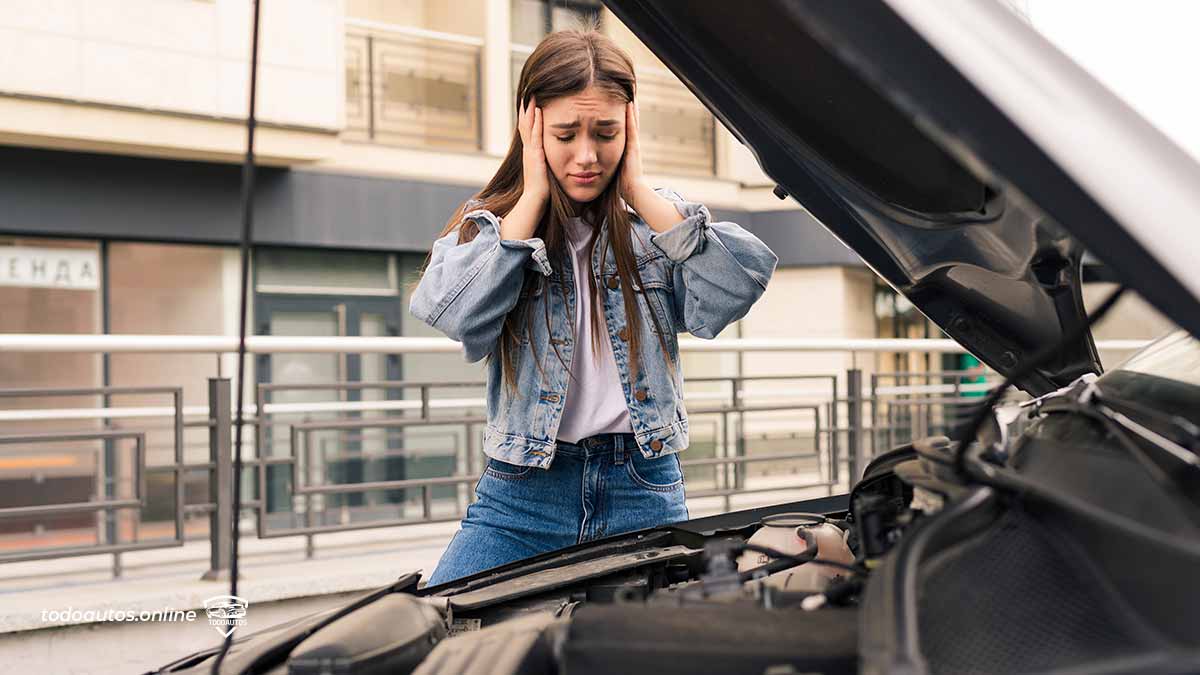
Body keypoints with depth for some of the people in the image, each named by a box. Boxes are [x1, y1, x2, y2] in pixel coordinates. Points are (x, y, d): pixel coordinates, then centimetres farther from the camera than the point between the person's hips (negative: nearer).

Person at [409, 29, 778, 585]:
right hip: (523, 496, -1)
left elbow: (738, 287, -11)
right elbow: (455, 313, -16)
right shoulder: (487, 226, 6)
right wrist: (533, 196, -8)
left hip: (645, 495, 1)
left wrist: (638, 191, -6)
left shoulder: (656, 222, 9)